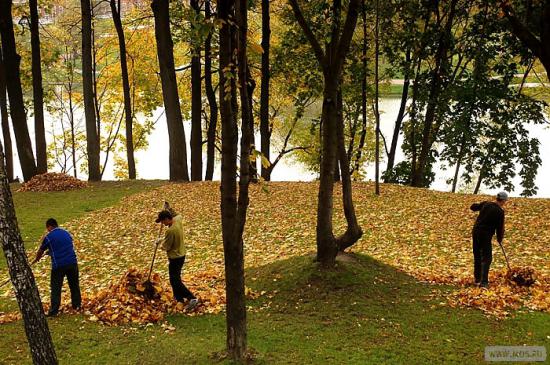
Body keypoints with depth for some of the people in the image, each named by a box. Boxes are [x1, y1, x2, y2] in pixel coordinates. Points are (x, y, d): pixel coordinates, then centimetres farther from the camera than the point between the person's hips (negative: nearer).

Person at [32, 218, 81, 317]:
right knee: (74, 285, 18)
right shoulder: (66, 233, 13)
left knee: (55, 288, 3)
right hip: (72, 262, 5)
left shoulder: (48, 237, -3)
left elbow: (40, 251, 10)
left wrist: (36, 259, 30)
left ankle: (54, 310, 2)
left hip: (58, 265, -5)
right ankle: (77, 304, 28)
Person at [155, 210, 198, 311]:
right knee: (176, 278, 22)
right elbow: (179, 216, 25)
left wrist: (161, 242, -1)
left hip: (175, 258, -9)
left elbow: (166, 247, -20)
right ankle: (179, 298, 33)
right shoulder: (178, 220, -4)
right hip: (181, 255, 9)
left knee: (175, 281, -4)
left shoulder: (170, 231, -30)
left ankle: (192, 298, -11)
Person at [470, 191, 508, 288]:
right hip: (486, 236, -7)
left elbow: (473, 207, 21)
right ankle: (484, 282, -15)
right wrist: (499, 239, 11)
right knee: (486, 258, -4)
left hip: (476, 232, 7)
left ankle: (477, 279, 27)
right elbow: (500, 227, -4)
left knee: (477, 256, 17)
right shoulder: (500, 211, -11)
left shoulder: (485, 204, 5)